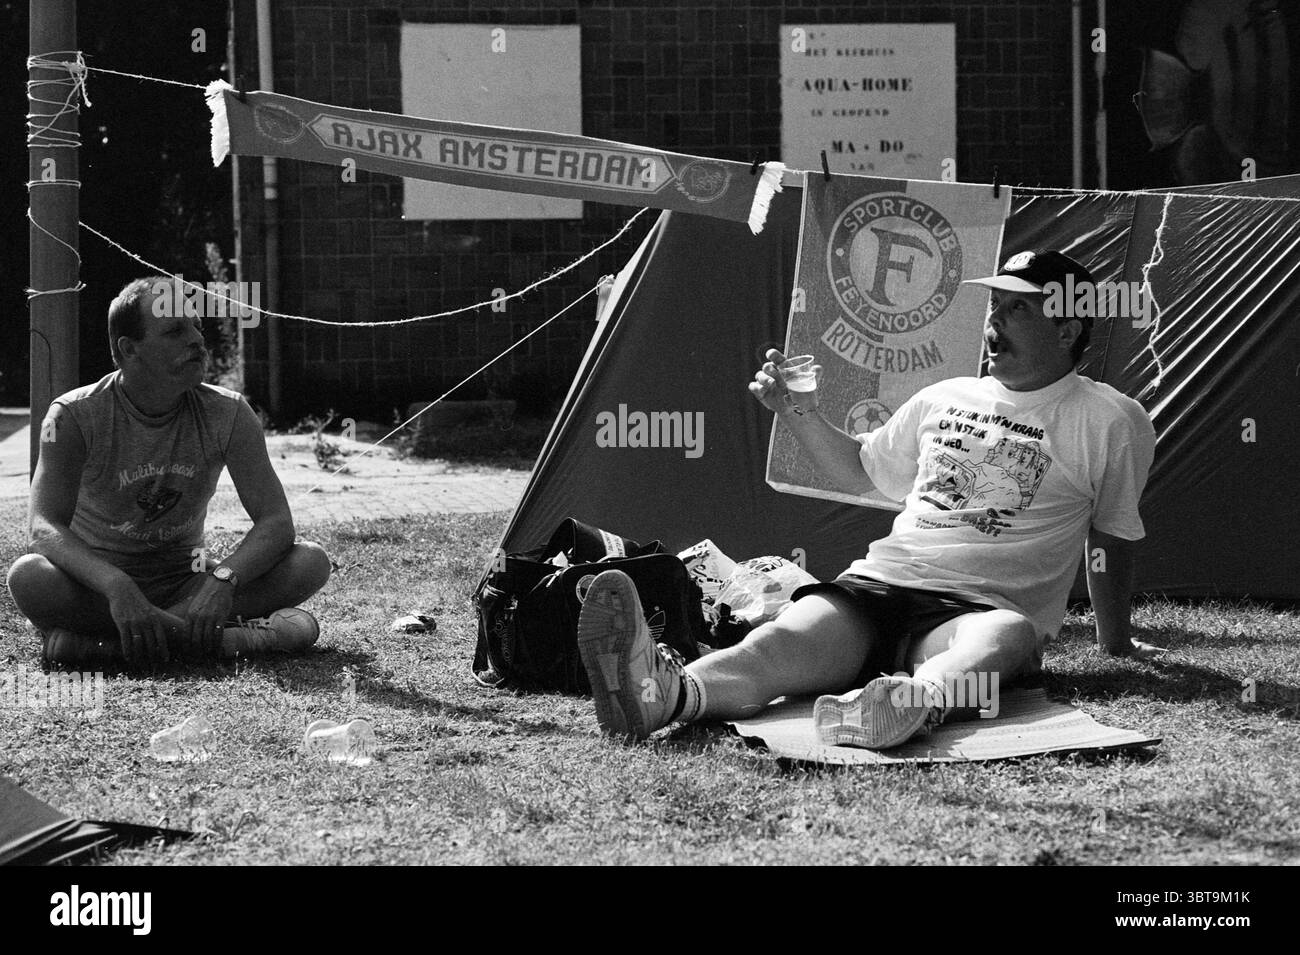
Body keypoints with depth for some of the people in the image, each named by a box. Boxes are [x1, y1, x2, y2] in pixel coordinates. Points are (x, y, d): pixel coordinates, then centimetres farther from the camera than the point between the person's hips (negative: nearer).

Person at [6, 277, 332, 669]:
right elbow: (44, 528, -25)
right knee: (28, 576, -36)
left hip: (186, 584, 3)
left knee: (311, 562, -20)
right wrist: (118, 588, -44)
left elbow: (276, 522, -13)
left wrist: (223, 579, -36)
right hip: (96, 585, -3)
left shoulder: (227, 414, -6)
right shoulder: (76, 416, -14)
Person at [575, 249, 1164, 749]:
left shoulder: (1112, 422, 10)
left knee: (1007, 636, -43)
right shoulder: (944, 399, 24)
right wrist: (800, 414, 19)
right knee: (785, 640, -31)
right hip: (875, 587, 4)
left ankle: (915, 700, -78)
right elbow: (861, 473, 35)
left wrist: (1115, 639, 25)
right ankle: (668, 694, -64)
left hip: (979, 607, -3)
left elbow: (1112, 537, 18)